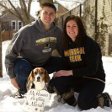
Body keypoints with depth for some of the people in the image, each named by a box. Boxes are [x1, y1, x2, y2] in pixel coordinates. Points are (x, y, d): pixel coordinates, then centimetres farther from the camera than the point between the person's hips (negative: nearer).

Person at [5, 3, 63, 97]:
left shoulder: (58, 32, -11)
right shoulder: (27, 30, -25)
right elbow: (10, 53, -18)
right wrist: (12, 76, -18)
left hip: (44, 64, 5)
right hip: (25, 64, -5)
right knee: (23, 68, -37)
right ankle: (22, 94, -7)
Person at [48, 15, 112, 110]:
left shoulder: (91, 44, -13)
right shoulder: (65, 45, 5)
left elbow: (92, 69, -19)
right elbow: (65, 66, 8)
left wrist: (70, 72, -23)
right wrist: (60, 72, -14)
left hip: (94, 79, -5)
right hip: (77, 79, 5)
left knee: (83, 104, -29)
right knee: (54, 82, -21)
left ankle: (103, 99, 3)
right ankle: (71, 101, 5)